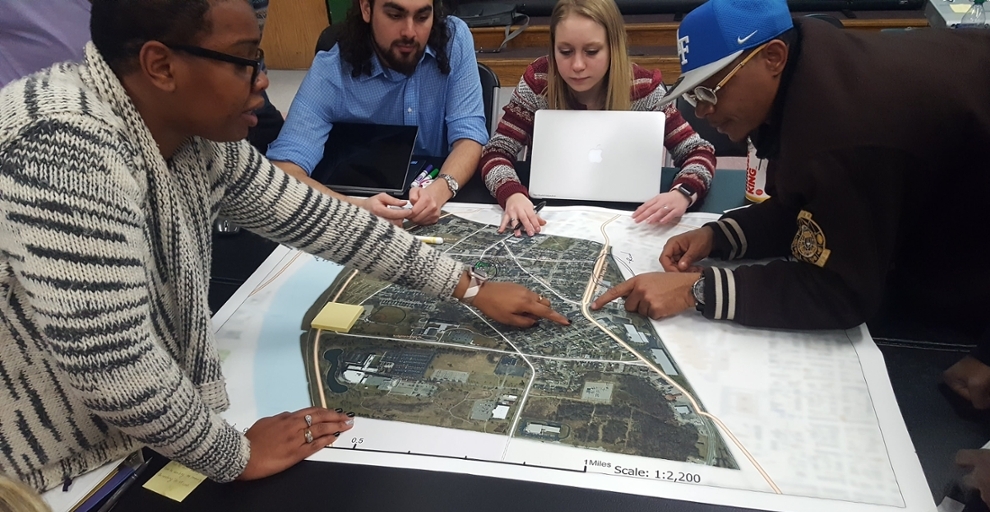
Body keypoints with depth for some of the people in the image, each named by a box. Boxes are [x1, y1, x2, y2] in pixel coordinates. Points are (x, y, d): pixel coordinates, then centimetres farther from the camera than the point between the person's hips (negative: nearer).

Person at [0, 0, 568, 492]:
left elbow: (315, 218, 1)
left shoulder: (198, 138, -5)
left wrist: (472, 287, 4)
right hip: (47, 475, -7)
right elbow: (110, 365, -32)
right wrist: (237, 456, -16)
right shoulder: (72, 153, -31)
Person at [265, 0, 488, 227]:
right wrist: (356, 209, -43)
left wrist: (440, 189, -35)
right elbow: (282, 173, -25)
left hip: (444, 204, 2)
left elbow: (468, 135, -14)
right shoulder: (330, 72, -17)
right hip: (365, 199, -2)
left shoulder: (455, 40, -11)